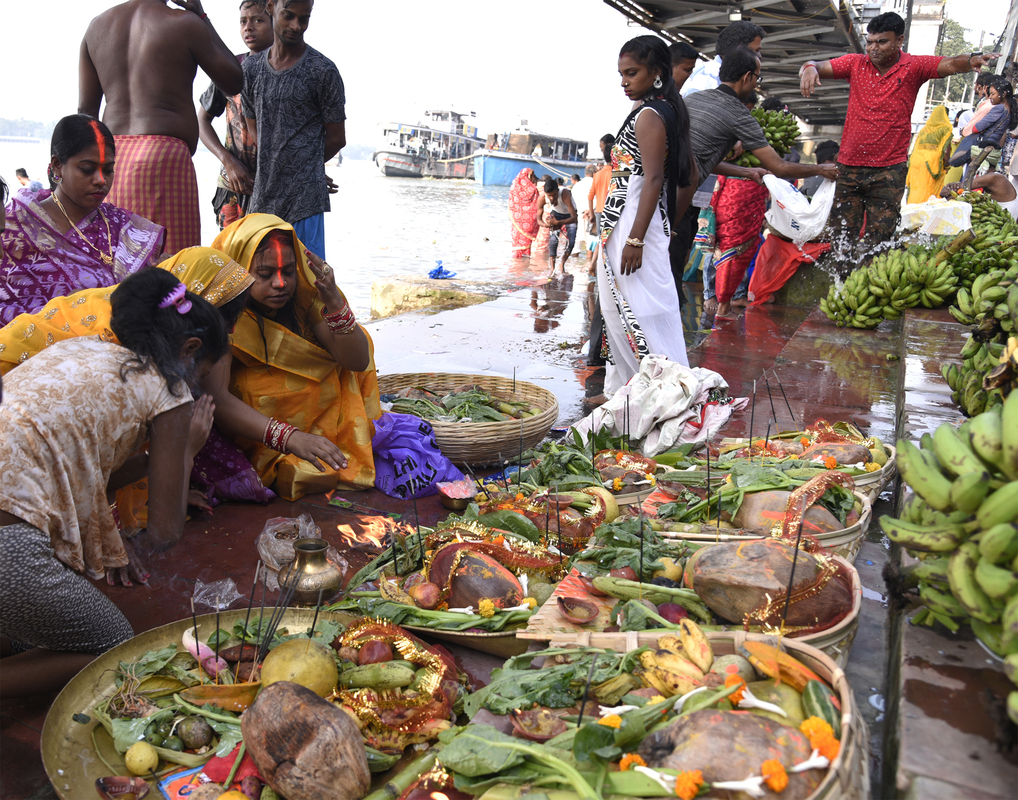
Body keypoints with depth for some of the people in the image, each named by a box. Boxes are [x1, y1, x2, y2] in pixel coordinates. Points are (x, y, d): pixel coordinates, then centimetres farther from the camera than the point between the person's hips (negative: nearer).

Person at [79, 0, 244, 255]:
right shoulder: (183, 23, -3)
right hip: (165, 154, -6)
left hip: (111, 155, 6)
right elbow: (234, 82, 8)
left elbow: (86, 109, 14)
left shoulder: (97, 25, 14)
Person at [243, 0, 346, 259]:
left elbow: (336, 139, 1)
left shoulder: (322, 71, -4)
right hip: (263, 197, 5)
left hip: (305, 199, -5)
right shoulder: (252, 68, 11)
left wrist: (304, 166, 11)